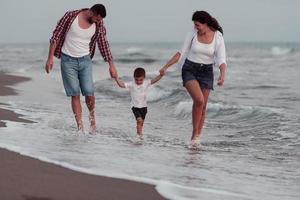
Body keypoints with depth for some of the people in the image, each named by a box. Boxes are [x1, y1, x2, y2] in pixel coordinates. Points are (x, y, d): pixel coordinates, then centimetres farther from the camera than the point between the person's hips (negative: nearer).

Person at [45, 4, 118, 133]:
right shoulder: (70, 16, -15)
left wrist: (111, 65, 4)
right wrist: (50, 58, -11)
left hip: (85, 60, 2)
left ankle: (92, 116, 22)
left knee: (89, 93, -7)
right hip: (68, 60, -2)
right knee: (75, 95, -3)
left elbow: (104, 45, 5)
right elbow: (56, 36, -8)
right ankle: (80, 127, 2)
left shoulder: (99, 25, -6)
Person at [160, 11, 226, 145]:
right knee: (199, 100, -24)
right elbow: (181, 53, 2)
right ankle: (195, 133, -9)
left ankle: (196, 139, 12)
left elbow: (221, 60, -13)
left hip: (206, 72, 1)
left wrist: (222, 74, -32)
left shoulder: (218, 37, -9)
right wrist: (166, 66, -1)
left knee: (202, 107, 0)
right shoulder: (192, 34, -7)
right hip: (189, 70, -1)